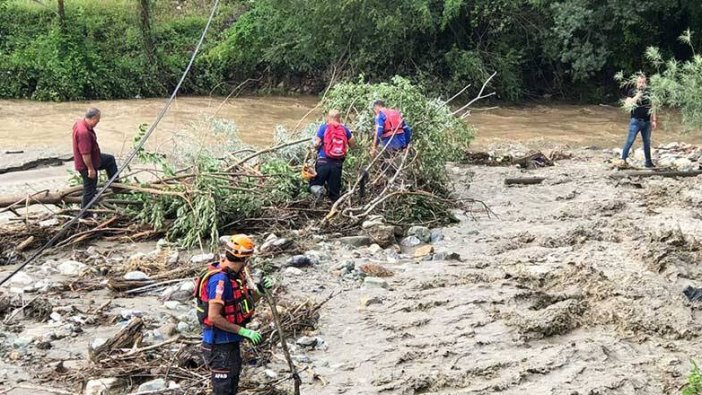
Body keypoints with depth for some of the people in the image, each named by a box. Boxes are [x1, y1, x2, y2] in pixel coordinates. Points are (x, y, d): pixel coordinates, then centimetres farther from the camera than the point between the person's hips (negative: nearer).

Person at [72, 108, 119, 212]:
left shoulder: (80, 123, -3)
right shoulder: (84, 132, -35)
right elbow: (85, 154, -32)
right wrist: (91, 169, -24)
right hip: (86, 164, -10)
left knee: (110, 160, 24)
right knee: (90, 189, 4)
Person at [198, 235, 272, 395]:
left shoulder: (236, 275, 3)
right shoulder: (220, 279, -25)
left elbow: (244, 302, 17)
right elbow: (214, 317, -27)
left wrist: (259, 291, -3)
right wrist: (243, 331, -24)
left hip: (231, 342, 10)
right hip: (219, 345, -10)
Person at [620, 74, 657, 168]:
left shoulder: (649, 92, 7)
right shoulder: (632, 92, 0)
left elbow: (652, 107, 12)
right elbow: (627, 103, -9)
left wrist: (653, 121, 8)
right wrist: (637, 96, -19)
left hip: (647, 121, 3)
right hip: (635, 121, -3)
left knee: (647, 142, 10)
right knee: (630, 141, -6)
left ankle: (648, 161, 17)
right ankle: (623, 159, 1)